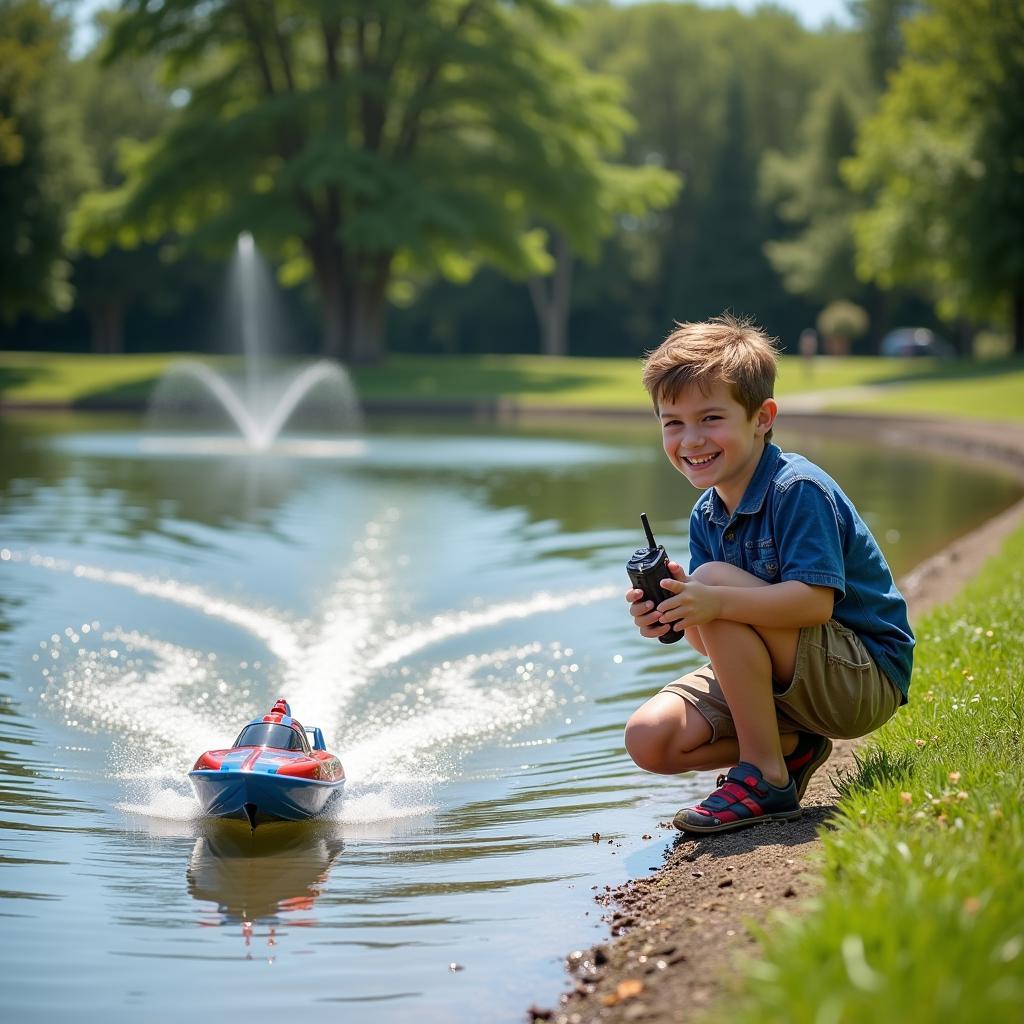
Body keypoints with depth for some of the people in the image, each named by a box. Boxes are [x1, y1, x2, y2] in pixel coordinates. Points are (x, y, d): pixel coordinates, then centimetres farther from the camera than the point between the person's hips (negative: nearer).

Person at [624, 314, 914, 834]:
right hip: (788, 681, 8)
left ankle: (766, 776, -20)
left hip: (865, 679, -8)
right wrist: (675, 615, -21)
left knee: (714, 578, -27)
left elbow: (815, 601, -30)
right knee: (649, 739, -10)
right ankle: (794, 744, 6)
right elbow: (717, 640, 1)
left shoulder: (798, 488, -18)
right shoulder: (705, 517, 5)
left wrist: (715, 601, -40)